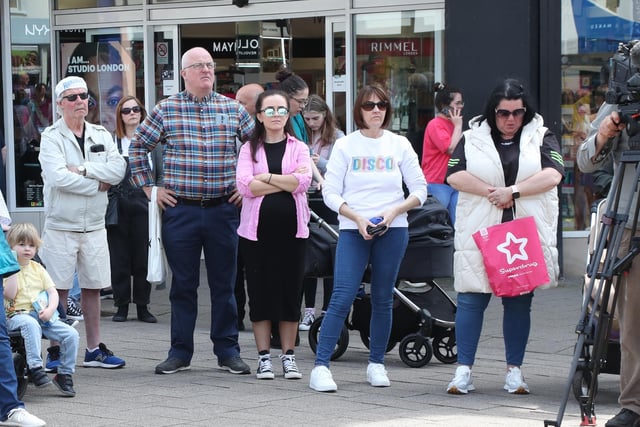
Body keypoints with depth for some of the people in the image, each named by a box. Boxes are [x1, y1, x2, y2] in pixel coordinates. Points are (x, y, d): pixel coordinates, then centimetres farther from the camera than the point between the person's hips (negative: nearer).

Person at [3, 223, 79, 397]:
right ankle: (35, 368, -40)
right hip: (17, 316, -5)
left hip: (43, 316, 5)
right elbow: (9, 295, -13)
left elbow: (52, 292, 10)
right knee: (31, 324, -40)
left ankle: (65, 374, -4)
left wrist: (50, 309, -9)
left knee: (71, 334, -15)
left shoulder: (37, 268, 16)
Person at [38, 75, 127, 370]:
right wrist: (98, 184, -12)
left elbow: (119, 169, -5)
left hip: (94, 226, 4)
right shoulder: (51, 137, -5)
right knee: (59, 290, -2)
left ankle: (94, 350, 17)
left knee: (92, 288, 9)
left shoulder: (101, 135, 10)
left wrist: (84, 170, -16)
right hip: (61, 227, -4)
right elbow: (58, 177, -20)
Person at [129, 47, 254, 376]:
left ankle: (227, 351, 13)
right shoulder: (165, 110, 1)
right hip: (180, 210, -1)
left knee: (224, 284, 6)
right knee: (183, 284, 5)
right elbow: (137, 147, 10)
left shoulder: (233, 109, 5)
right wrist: (149, 187, 4)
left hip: (223, 209, 1)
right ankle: (180, 352, 12)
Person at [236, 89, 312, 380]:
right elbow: (245, 186, -10)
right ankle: (264, 357, 10)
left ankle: (288, 356, 12)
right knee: (260, 293, 2)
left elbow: (303, 181, -9)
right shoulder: (249, 149, 7)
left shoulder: (299, 148, 9)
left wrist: (266, 177, -9)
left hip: (291, 230, 0)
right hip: (257, 230, 0)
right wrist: (286, 180, -9)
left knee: (290, 292, 3)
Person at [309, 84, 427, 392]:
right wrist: (357, 218, -14)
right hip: (353, 230, -2)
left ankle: (376, 364, 19)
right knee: (342, 297, -11)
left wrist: (394, 211, -9)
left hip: (392, 230, 2)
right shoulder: (345, 146, 2)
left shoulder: (399, 145, 7)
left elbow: (419, 189, 7)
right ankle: (320, 366, -11)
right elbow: (330, 192, 0)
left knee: (383, 299, 8)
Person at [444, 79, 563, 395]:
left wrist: (512, 191, -13)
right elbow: (454, 175, -2)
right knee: (471, 299, -4)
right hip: (479, 233, 0)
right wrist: (490, 192, -12)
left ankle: (514, 370, 10)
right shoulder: (472, 138, 9)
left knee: (519, 303, 4)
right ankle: (464, 370, -1)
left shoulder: (541, 138, 9)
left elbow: (552, 174, -6)